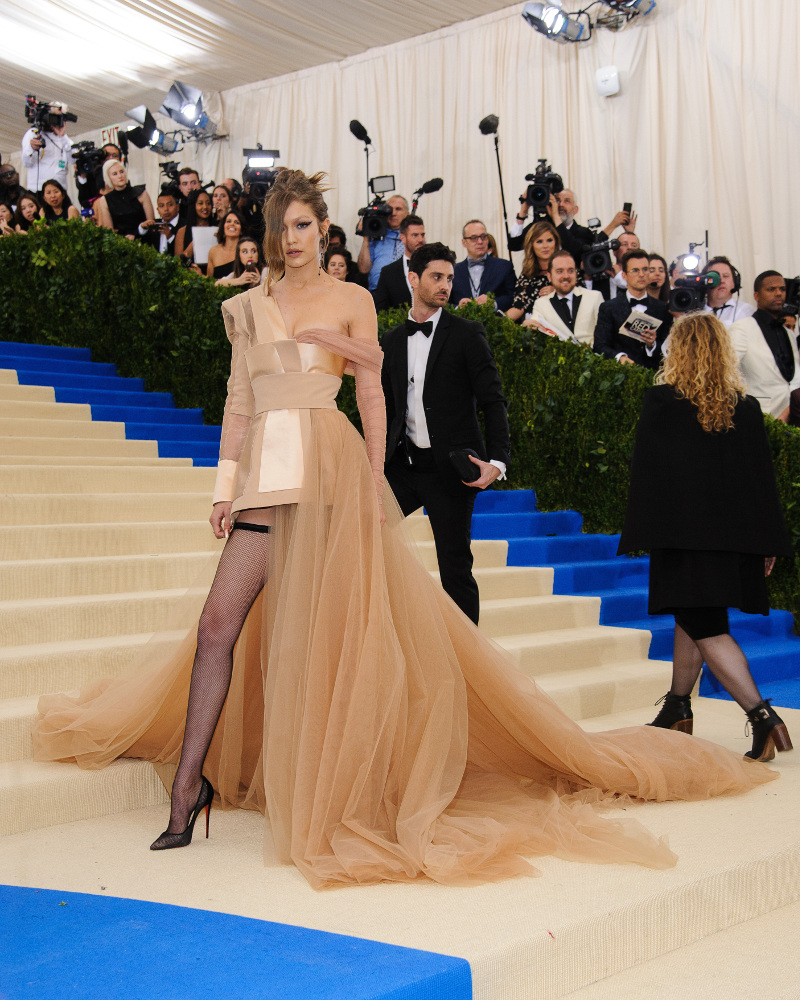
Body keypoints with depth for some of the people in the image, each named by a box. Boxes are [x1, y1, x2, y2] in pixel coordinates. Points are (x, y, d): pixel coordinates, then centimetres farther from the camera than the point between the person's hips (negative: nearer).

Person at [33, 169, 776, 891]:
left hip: (330, 470, -3)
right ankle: (191, 780, 1)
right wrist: (227, 485, 3)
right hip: (266, 474, 3)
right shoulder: (247, 306, 16)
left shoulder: (351, 300, 8)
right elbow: (239, 401, 13)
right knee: (219, 624, -6)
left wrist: (374, 482, -6)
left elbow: (372, 397, 3)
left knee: (332, 628, -4)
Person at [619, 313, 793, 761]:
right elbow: (764, 475, 4)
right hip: (733, 534, 5)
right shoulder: (746, 405, 3)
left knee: (705, 628, -3)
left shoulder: (662, 400, -8)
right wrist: (768, 543, 9)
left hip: (684, 531, -5)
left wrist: (641, 533, -1)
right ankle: (678, 710, 32)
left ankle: (761, 713, -17)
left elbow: (645, 471, -7)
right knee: (692, 619, 20)